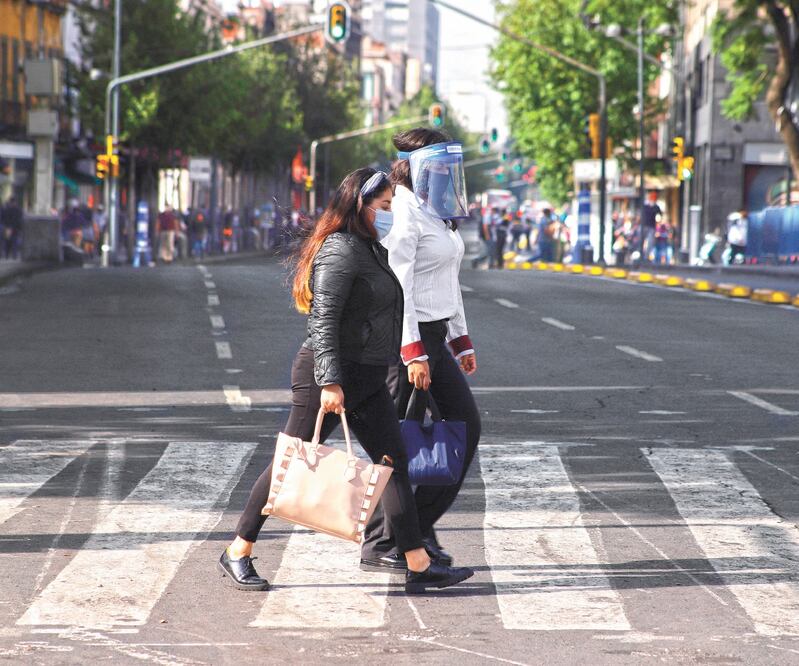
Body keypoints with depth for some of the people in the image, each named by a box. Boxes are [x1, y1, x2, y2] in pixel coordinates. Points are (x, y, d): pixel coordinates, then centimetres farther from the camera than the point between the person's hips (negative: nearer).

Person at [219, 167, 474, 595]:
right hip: (328, 373, -10)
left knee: (394, 462, 3)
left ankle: (419, 567, 1)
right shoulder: (340, 251, -15)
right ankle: (237, 555, 10)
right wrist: (330, 382, -28)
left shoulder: (371, 249, 16)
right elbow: (323, 320, -22)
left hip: (367, 381, 10)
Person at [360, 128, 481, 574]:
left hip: (434, 336, 10)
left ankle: (420, 527, 16)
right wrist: (413, 352, -24)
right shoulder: (405, 215, -14)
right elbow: (397, 287, -20)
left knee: (466, 426, 9)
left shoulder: (438, 214, 17)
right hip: (408, 336, -10)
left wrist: (462, 341, 21)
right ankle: (379, 546, 2)